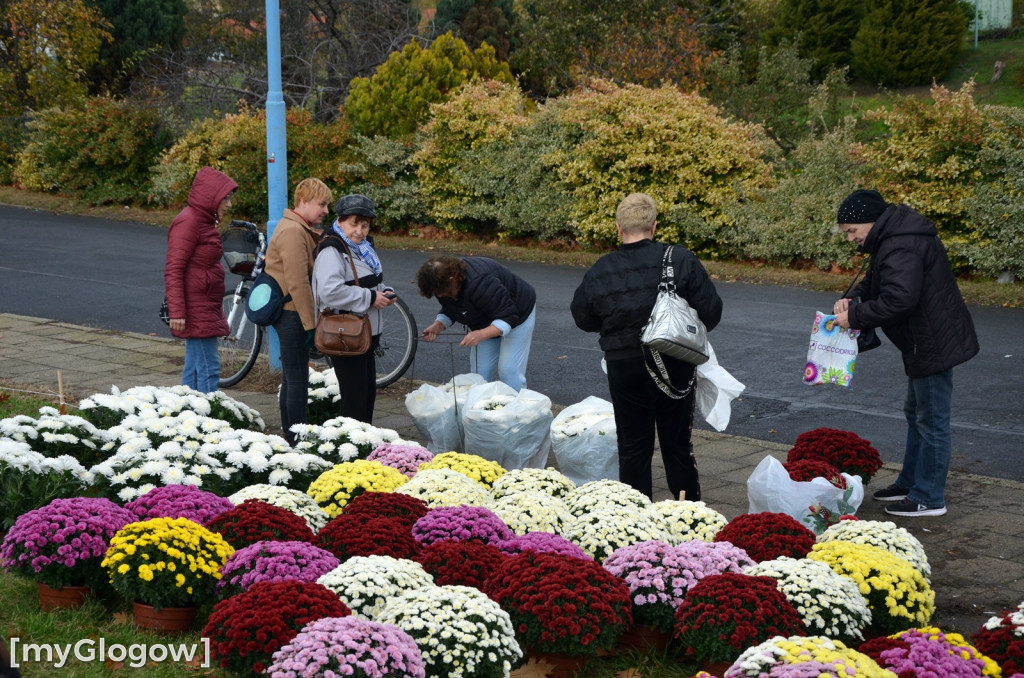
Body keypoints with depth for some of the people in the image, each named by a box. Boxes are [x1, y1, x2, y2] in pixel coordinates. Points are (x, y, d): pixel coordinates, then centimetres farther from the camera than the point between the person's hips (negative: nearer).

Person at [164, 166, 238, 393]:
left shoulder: (204, 221, 15)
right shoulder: (188, 222, -15)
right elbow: (173, 270, -19)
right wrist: (176, 312, -23)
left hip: (205, 309, 10)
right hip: (196, 311, -10)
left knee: (194, 367, 14)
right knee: (209, 368, -10)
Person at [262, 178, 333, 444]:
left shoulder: (301, 229, 15)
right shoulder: (293, 232, -19)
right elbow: (298, 283, -23)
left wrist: (309, 319, 16)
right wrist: (310, 323, -21)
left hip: (289, 314, 11)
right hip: (291, 313, -11)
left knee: (291, 379, 17)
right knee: (298, 380, -6)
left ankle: (290, 438, 25)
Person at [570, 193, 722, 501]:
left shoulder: (599, 273, -6)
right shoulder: (680, 260, -12)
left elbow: (583, 319, 8)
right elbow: (711, 310, -8)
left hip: (623, 368, 1)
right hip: (674, 366, -1)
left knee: (632, 447, 11)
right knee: (678, 444, 10)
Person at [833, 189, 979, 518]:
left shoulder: (901, 248, -26)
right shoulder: (893, 237, 9)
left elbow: (897, 300, -32)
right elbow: (876, 280, 20)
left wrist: (854, 316, -21)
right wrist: (853, 298, 1)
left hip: (933, 345, -12)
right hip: (926, 342, 12)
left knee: (931, 420, -2)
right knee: (916, 414, 22)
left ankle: (929, 499, 6)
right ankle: (909, 483, 35)